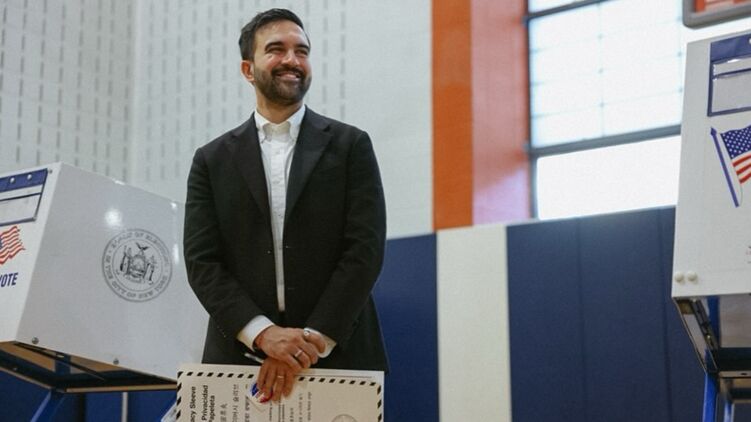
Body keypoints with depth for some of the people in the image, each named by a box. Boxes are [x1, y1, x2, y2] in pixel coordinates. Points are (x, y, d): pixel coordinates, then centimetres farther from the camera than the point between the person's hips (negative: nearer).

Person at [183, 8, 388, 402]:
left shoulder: (351, 145, 4)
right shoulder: (212, 160, 7)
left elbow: (365, 250, -5)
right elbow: (201, 262, 0)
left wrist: (312, 340, -14)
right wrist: (262, 333, -15)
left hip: (339, 357, -1)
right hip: (240, 359, 1)